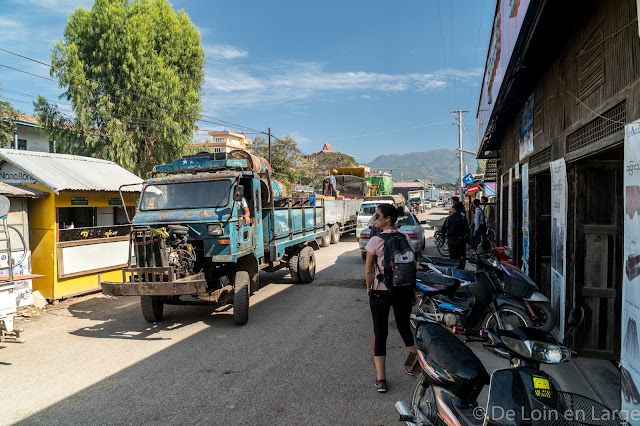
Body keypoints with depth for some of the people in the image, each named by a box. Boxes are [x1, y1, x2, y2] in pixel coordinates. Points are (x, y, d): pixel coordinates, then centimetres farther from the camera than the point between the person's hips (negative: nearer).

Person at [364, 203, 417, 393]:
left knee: (380, 333, 5)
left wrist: (369, 287, 8)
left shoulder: (375, 241, -14)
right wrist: (413, 292, 14)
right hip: (403, 291, 4)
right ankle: (413, 363, 41)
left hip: (381, 292, -4)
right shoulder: (406, 239, -2)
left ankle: (381, 379, 7)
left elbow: (368, 270, -10)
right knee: (405, 328, 23)